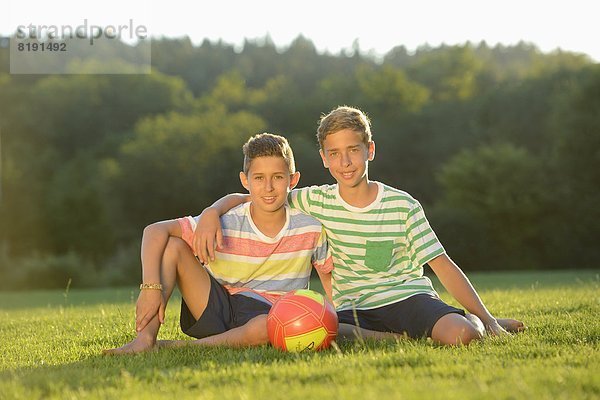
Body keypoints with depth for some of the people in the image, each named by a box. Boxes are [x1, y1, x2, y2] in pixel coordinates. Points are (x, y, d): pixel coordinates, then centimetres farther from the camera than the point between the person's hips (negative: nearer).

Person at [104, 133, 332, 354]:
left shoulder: (311, 229, -9)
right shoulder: (227, 225, -13)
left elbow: (329, 278, 6)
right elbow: (154, 231, -18)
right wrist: (151, 287, -30)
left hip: (268, 314, -1)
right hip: (216, 306, 1)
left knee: (266, 327, -41)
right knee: (172, 245, -17)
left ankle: (180, 347, -22)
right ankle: (145, 339, -23)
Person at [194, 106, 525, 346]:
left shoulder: (402, 205, -1)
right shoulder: (317, 202, 2)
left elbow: (442, 265, -2)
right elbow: (243, 198, 8)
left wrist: (485, 318, -9)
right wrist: (212, 213, -15)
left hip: (407, 294, -1)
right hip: (352, 309, 2)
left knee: (460, 335, -33)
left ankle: (480, 323, 7)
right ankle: (403, 338, -16)